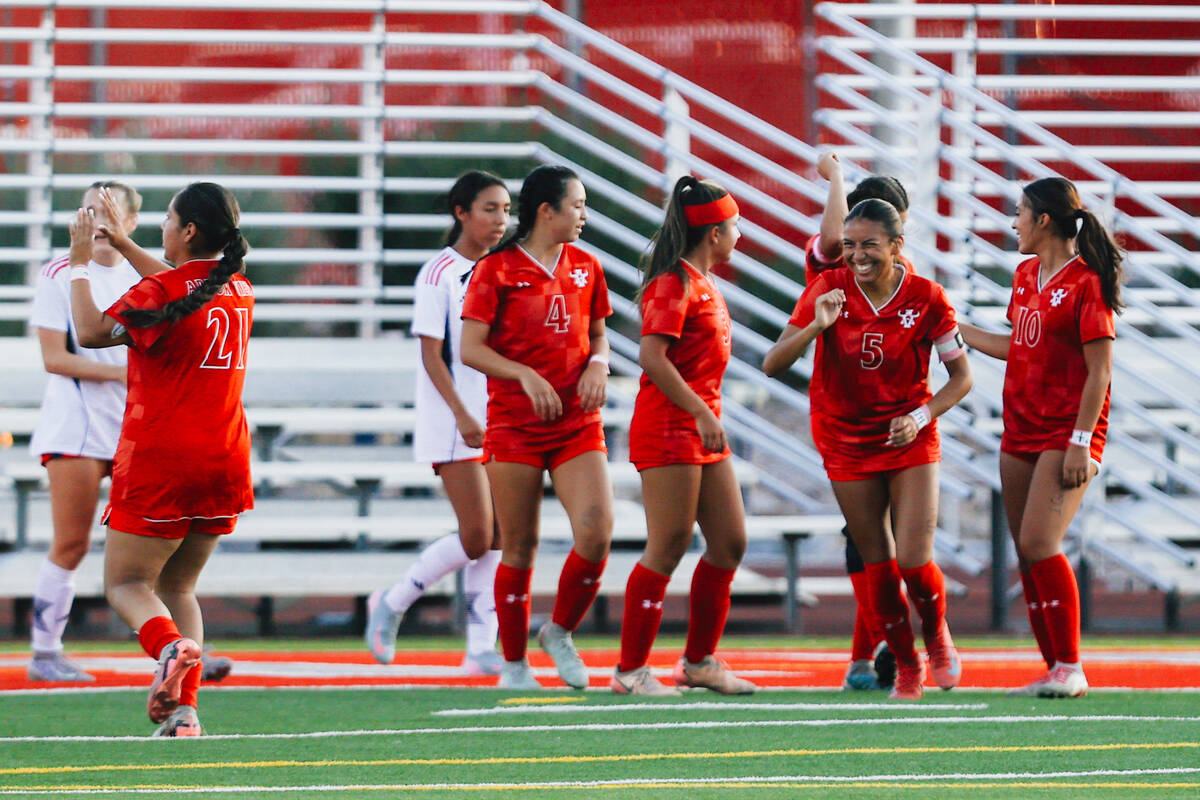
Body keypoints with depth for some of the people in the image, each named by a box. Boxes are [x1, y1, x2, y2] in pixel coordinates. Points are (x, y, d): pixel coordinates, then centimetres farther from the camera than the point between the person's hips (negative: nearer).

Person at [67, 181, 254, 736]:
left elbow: (91, 332, -9)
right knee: (178, 587, 15)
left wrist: (80, 262, 2)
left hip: (160, 461, -6)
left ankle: (170, 644, -28)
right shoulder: (238, 289, 9)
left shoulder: (161, 293, -14)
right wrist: (124, 246, 34)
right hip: (224, 462, 6)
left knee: (126, 583, 3)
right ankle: (184, 712, 1)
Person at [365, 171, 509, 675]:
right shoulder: (439, 274, -9)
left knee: (496, 538, 1)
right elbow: (432, 354, -12)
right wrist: (462, 415, -20)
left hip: (500, 420, 7)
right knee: (476, 538, -11)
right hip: (454, 423, -7)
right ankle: (391, 605, 8)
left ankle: (481, 648, 5)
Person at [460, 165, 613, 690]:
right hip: (514, 425, -4)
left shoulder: (585, 268, 11)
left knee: (597, 531, -14)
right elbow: (470, 349, -7)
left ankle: (560, 632, 9)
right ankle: (513, 663, 14)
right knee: (519, 548, 0)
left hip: (578, 424, 4)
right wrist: (526, 375, -19)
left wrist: (597, 366, -1)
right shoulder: (496, 270, -4)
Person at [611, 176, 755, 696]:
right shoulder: (675, 283, -13)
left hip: (703, 427, 10)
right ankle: (630, 670, -4)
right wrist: (701, 412, -24)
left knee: (730, 544, 8)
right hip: (669, 425, -10)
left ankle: (700, 661, 17)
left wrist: (710, 416, 18)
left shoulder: (704, 283, 17)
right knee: (668, 548, -8)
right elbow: (652, 356, -23)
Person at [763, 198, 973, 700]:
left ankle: (937, 637, 21)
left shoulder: (926, 298, -11)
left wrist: (921, 416, -16)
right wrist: (815, 327, -28)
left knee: (914, 560, -10)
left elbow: (961, 376, -1)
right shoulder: (828, 291, -9)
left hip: (909, 439, -1)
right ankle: (905, 664, 22)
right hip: (847, 442, 1)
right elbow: (772, 365, -11)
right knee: (877, 563, 2)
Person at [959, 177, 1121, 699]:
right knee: (1027, 555, 4)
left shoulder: (1086, 284, -12)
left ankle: (1071, 669, -12)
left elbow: (1099, 370, -14)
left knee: (1039, 543, -18)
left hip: (1067, 433, -8)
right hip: (1021, 431, 8)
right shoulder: (1025, 275, 13)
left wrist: (1081, 442, -18)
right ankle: (1056, 671, 9)